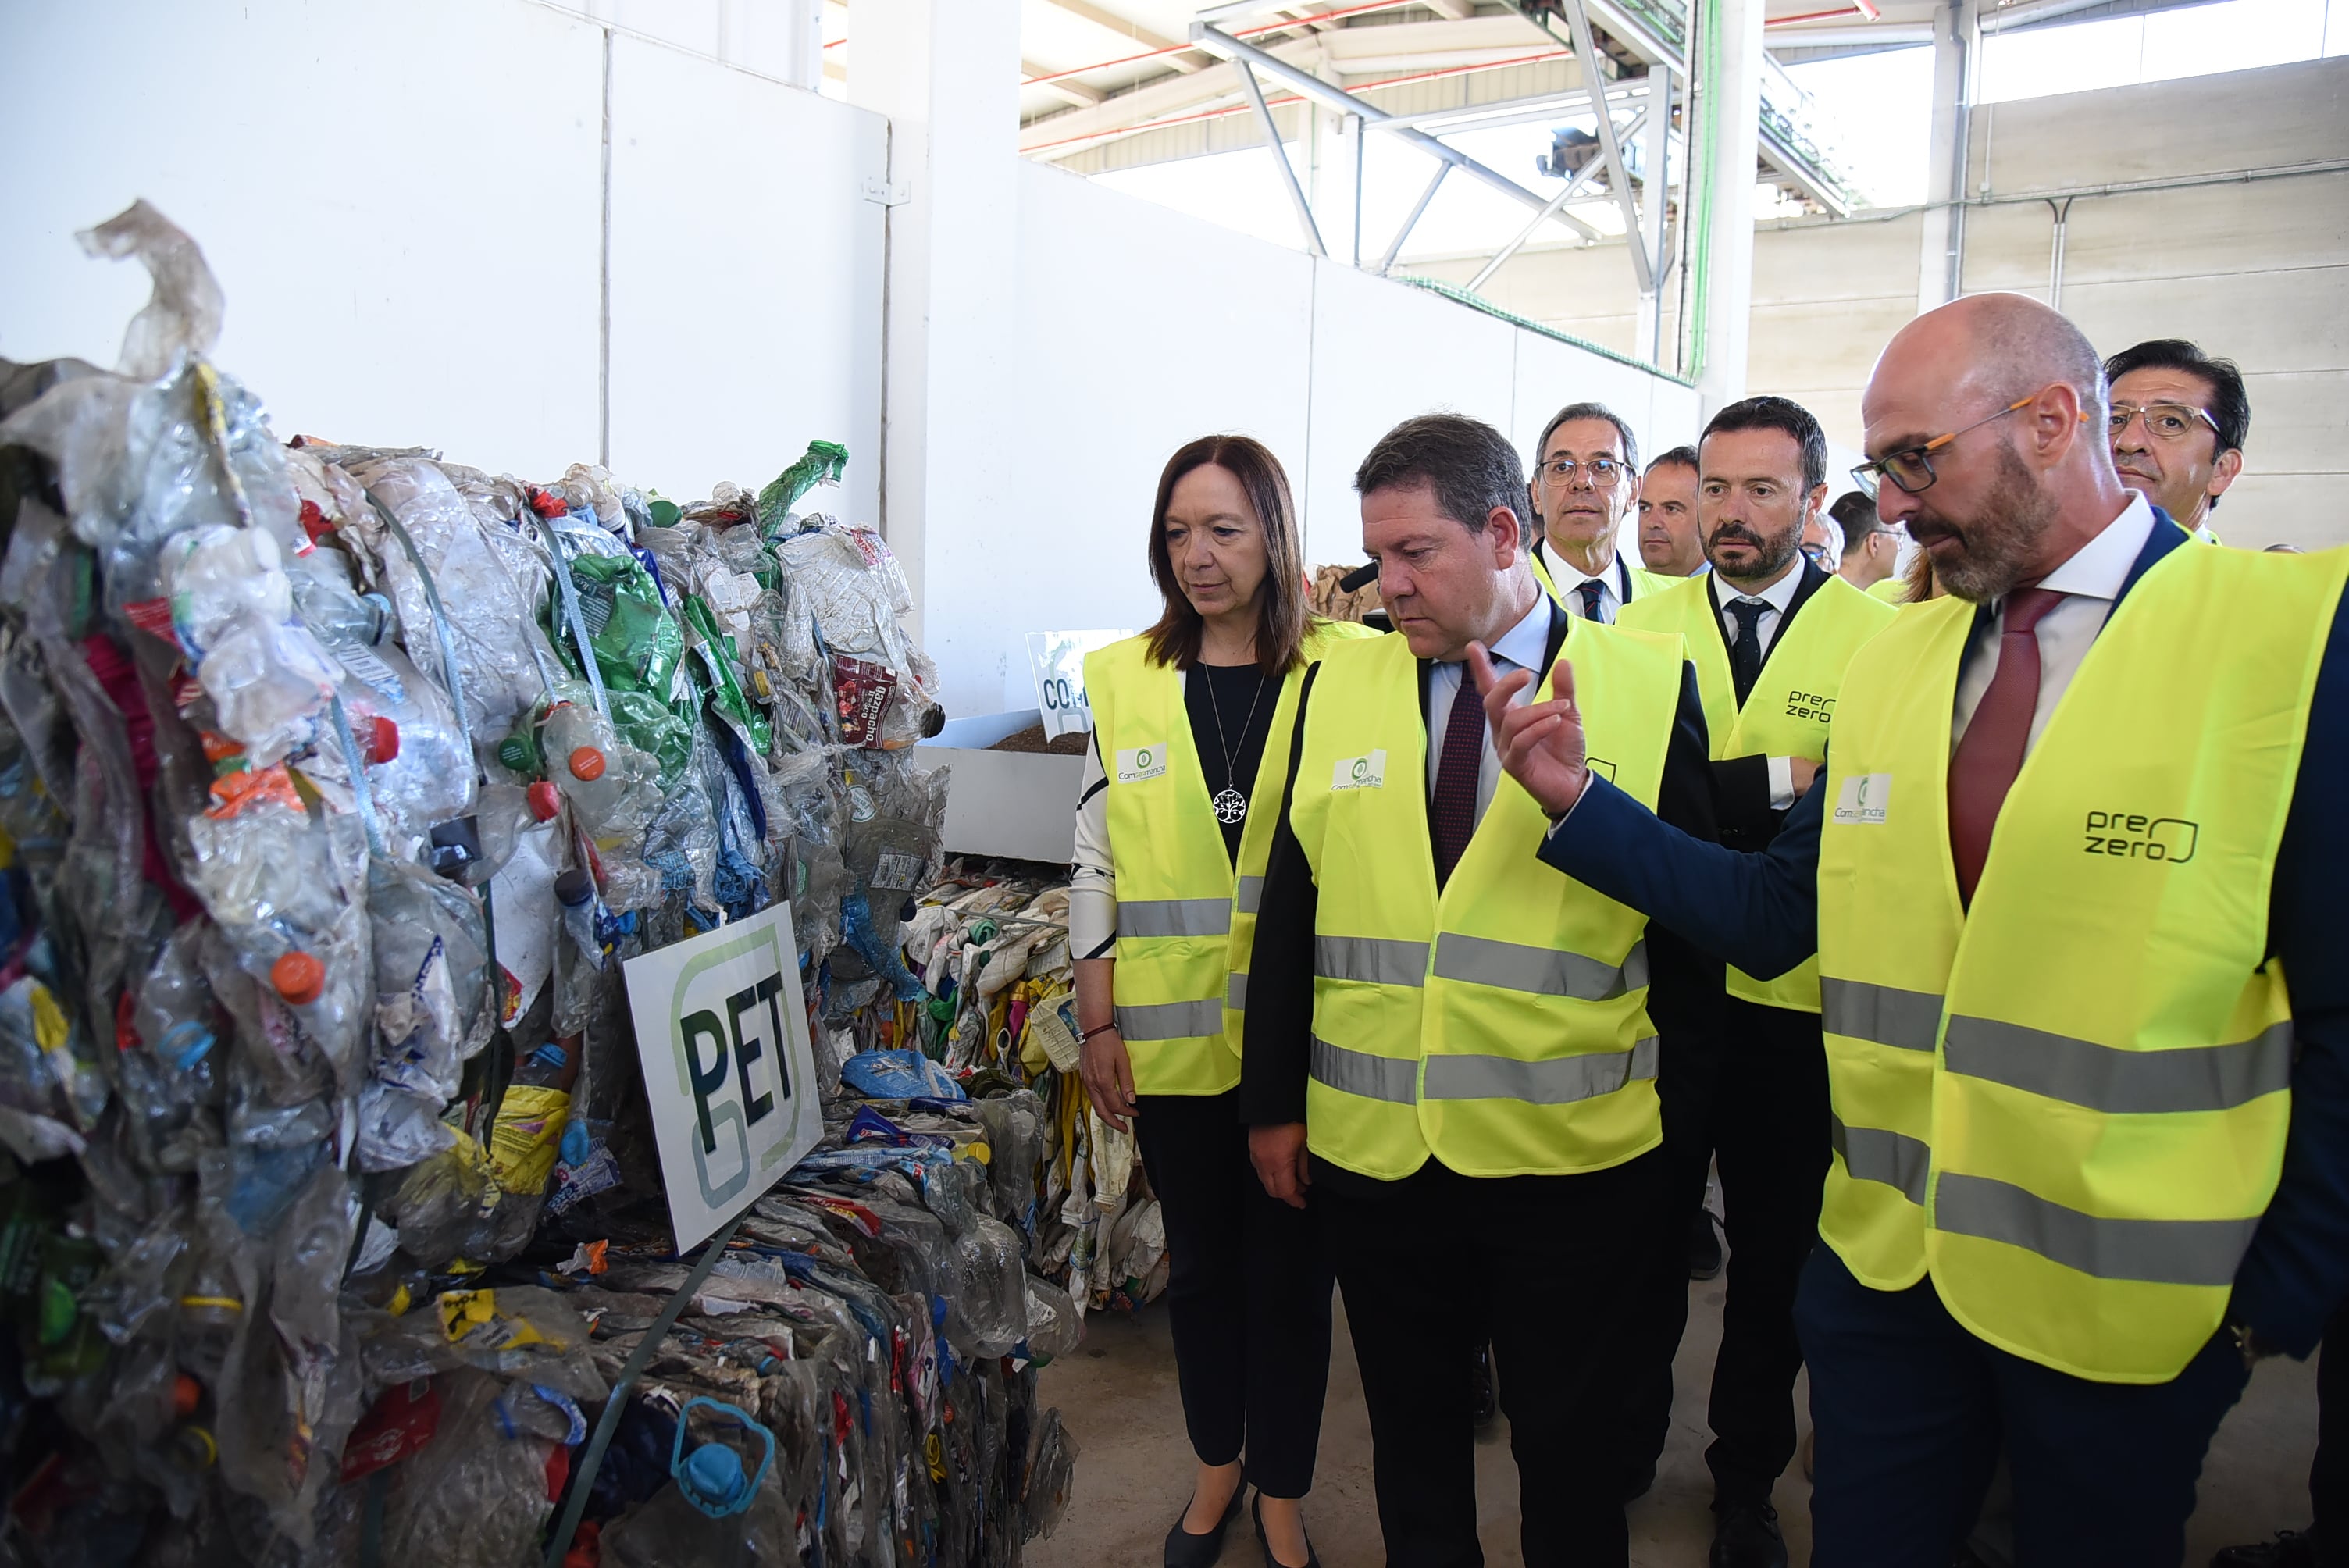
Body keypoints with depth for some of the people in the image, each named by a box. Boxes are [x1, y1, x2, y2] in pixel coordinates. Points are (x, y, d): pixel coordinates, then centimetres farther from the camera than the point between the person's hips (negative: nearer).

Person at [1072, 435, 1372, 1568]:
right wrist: (1097, 1022, 2)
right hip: (1172, 1033, 2)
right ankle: (1216, 1466, 39)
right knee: (1199, 1258, 17)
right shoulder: (1120, 679, 4)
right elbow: (1094, 862, 5)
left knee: (1290, 1262, 10)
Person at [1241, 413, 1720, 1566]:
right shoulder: (1337, 685, 4)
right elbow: (1291, 908, 6)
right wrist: (1271, 1100, 6)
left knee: (1566, 1437, 13)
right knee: (1409, 1425, 18)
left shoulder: (1647, 682, -4)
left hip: (1571, 1156, -2)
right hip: (1370, 1152, 3)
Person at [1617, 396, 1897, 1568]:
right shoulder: (1643, 625, 3)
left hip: (1799, 1000, -1)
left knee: (1777, 1250, 13)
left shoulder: (1877, 636, -4)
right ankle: (1626, 1443, 37)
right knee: (1644, 1232, 15)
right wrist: (1782, 784, -18)